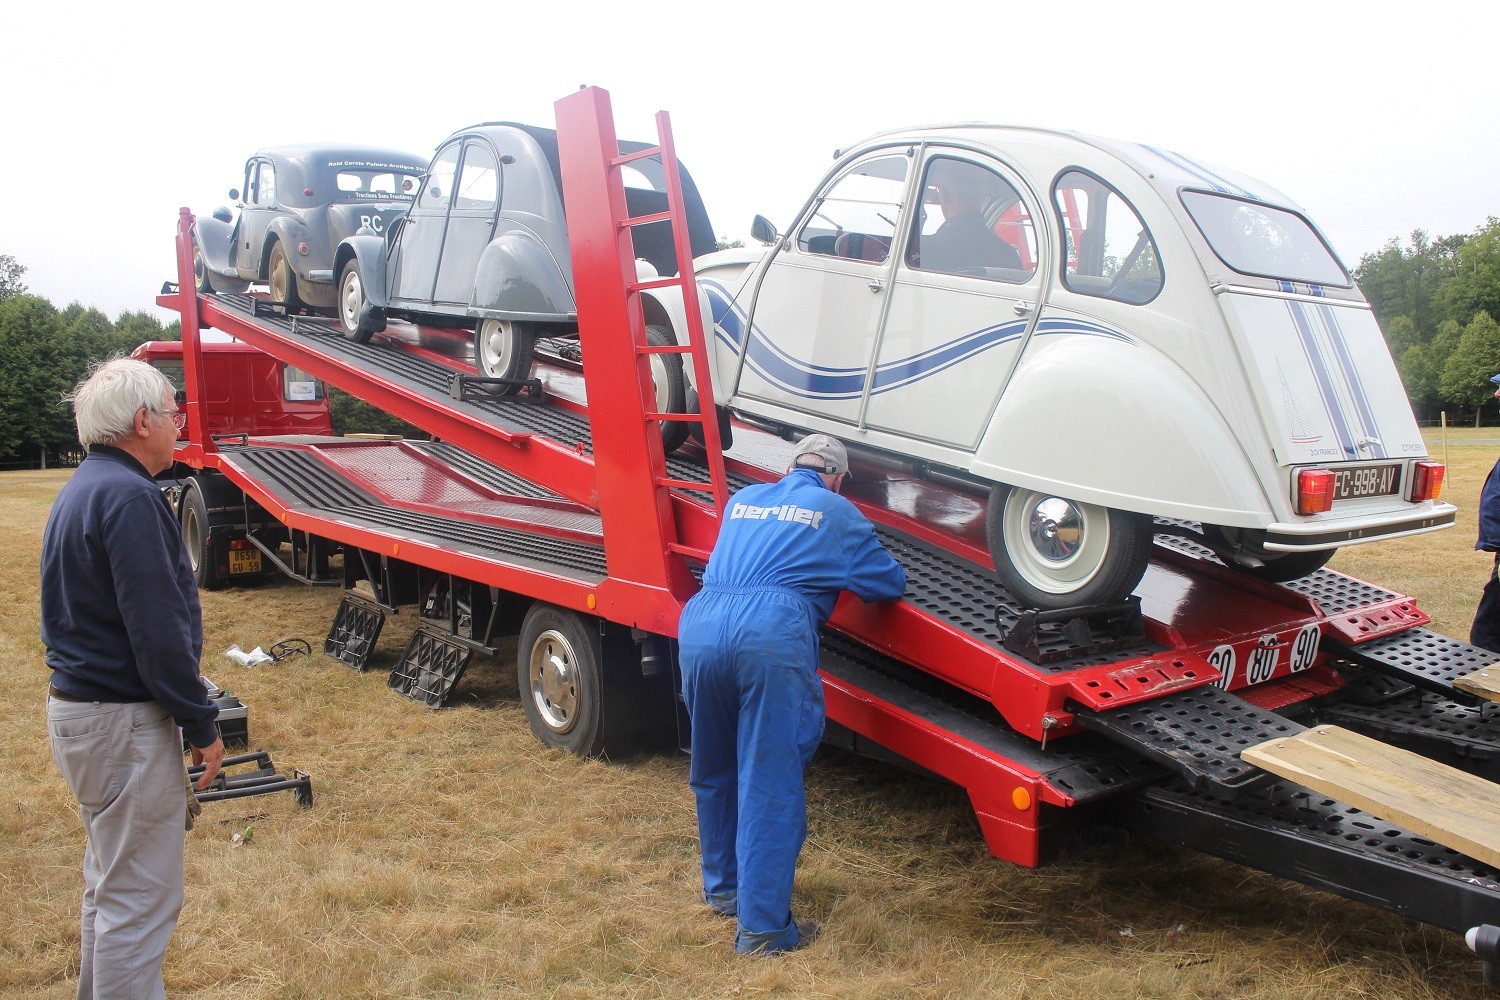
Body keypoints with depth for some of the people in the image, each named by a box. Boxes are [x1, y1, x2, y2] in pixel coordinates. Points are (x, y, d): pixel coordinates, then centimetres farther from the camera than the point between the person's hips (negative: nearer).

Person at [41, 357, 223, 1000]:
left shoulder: (83, 488, 12)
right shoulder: (128, 496, -21)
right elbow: (159, 632, -24)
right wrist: (202, 727, -15)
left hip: (77, 705, 11)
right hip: (123, 724, -11)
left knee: (111, 882, 24)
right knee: (138, 899, -1)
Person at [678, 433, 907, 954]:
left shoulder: (742, 499, 31)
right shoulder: (836, 512, 18)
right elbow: (891, 584, 22)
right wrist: (843, 571, 42)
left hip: (701, 624, 5)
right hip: (772, 632, -5)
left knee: (713, 770, 21)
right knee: (770, 780, 1)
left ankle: (722, 887, 38)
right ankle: (762, 926, 5)